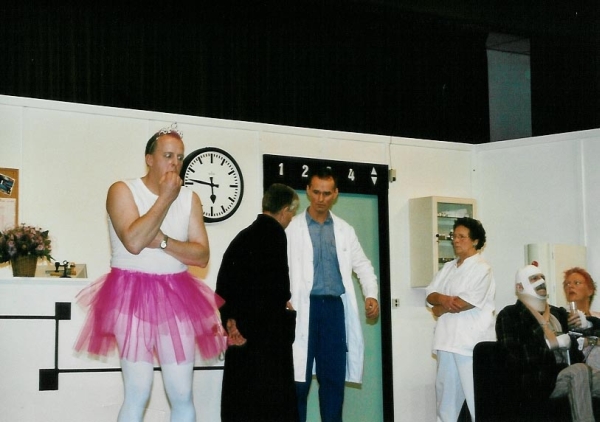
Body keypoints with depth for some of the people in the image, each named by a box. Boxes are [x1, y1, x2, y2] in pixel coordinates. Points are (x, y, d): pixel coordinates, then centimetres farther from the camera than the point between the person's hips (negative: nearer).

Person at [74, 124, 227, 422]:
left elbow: (202, 255, 0)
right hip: (132, 295, -4)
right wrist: (166, 198, -13)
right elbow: (133, 242, -20)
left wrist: (162, 241, -14)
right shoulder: (122, 191, -4)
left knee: (182, 395, 1)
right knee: (138, 392, -8)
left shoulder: (190, 199, 8)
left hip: (177, 297, 4)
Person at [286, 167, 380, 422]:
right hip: (304, 308, -3)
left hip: (335, 308, 4)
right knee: (300, 378, -2)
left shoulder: (344, 230, 14)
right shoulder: (292, 227, 2)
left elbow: (362, 265, 18)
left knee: (334, 378, 7)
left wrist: (371, 295, 2)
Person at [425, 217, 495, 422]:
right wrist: (443, 299, -11)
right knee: (446, 390, 11)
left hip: (471, 340, -8)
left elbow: (470, 301, -16)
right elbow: (430, 294, 12)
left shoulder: (481, 268, -5)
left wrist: (440, 308, -4)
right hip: (447, 338, 8)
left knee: (475, 392, -8)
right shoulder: (448, 268, 18)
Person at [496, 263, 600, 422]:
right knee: (579, 370, -35)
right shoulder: (509, 316, 5)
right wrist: (549, 343, -10)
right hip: (540, 380, -6)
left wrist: (584, 323, 6)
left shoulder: (559, 313, 24)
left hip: (572, 375, 6)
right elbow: (514, 358, -8)